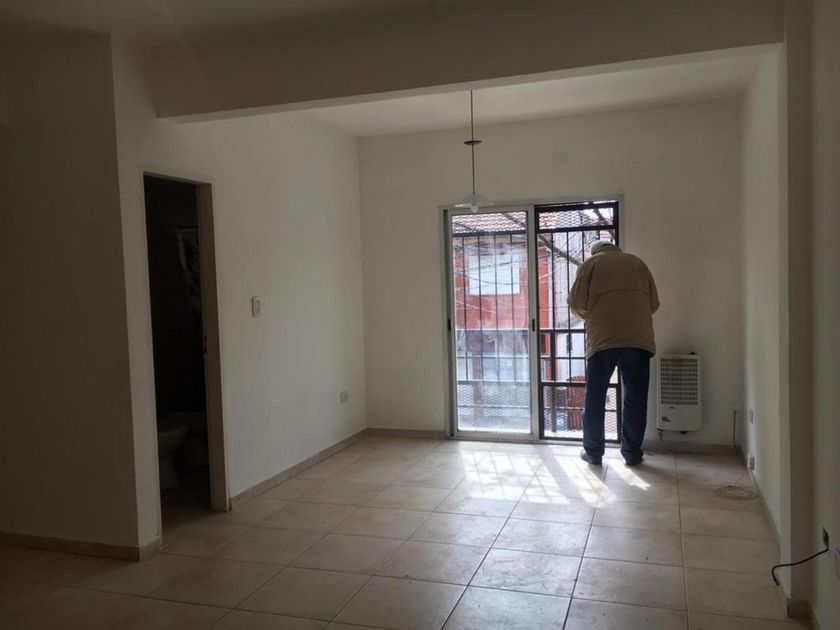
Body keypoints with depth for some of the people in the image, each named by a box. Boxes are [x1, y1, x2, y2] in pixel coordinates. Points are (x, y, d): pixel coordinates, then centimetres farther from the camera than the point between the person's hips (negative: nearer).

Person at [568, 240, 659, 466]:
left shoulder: (591, 264, 11)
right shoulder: (638, 263, 19)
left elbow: (576, 304, 1)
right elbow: (654, 303, 18)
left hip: (603, 339, -2)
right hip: (638, 339, 2)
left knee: (595, 399, 8)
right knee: (635, 399, 9)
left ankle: (593, 452, 14)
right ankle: (632, 454, 15)